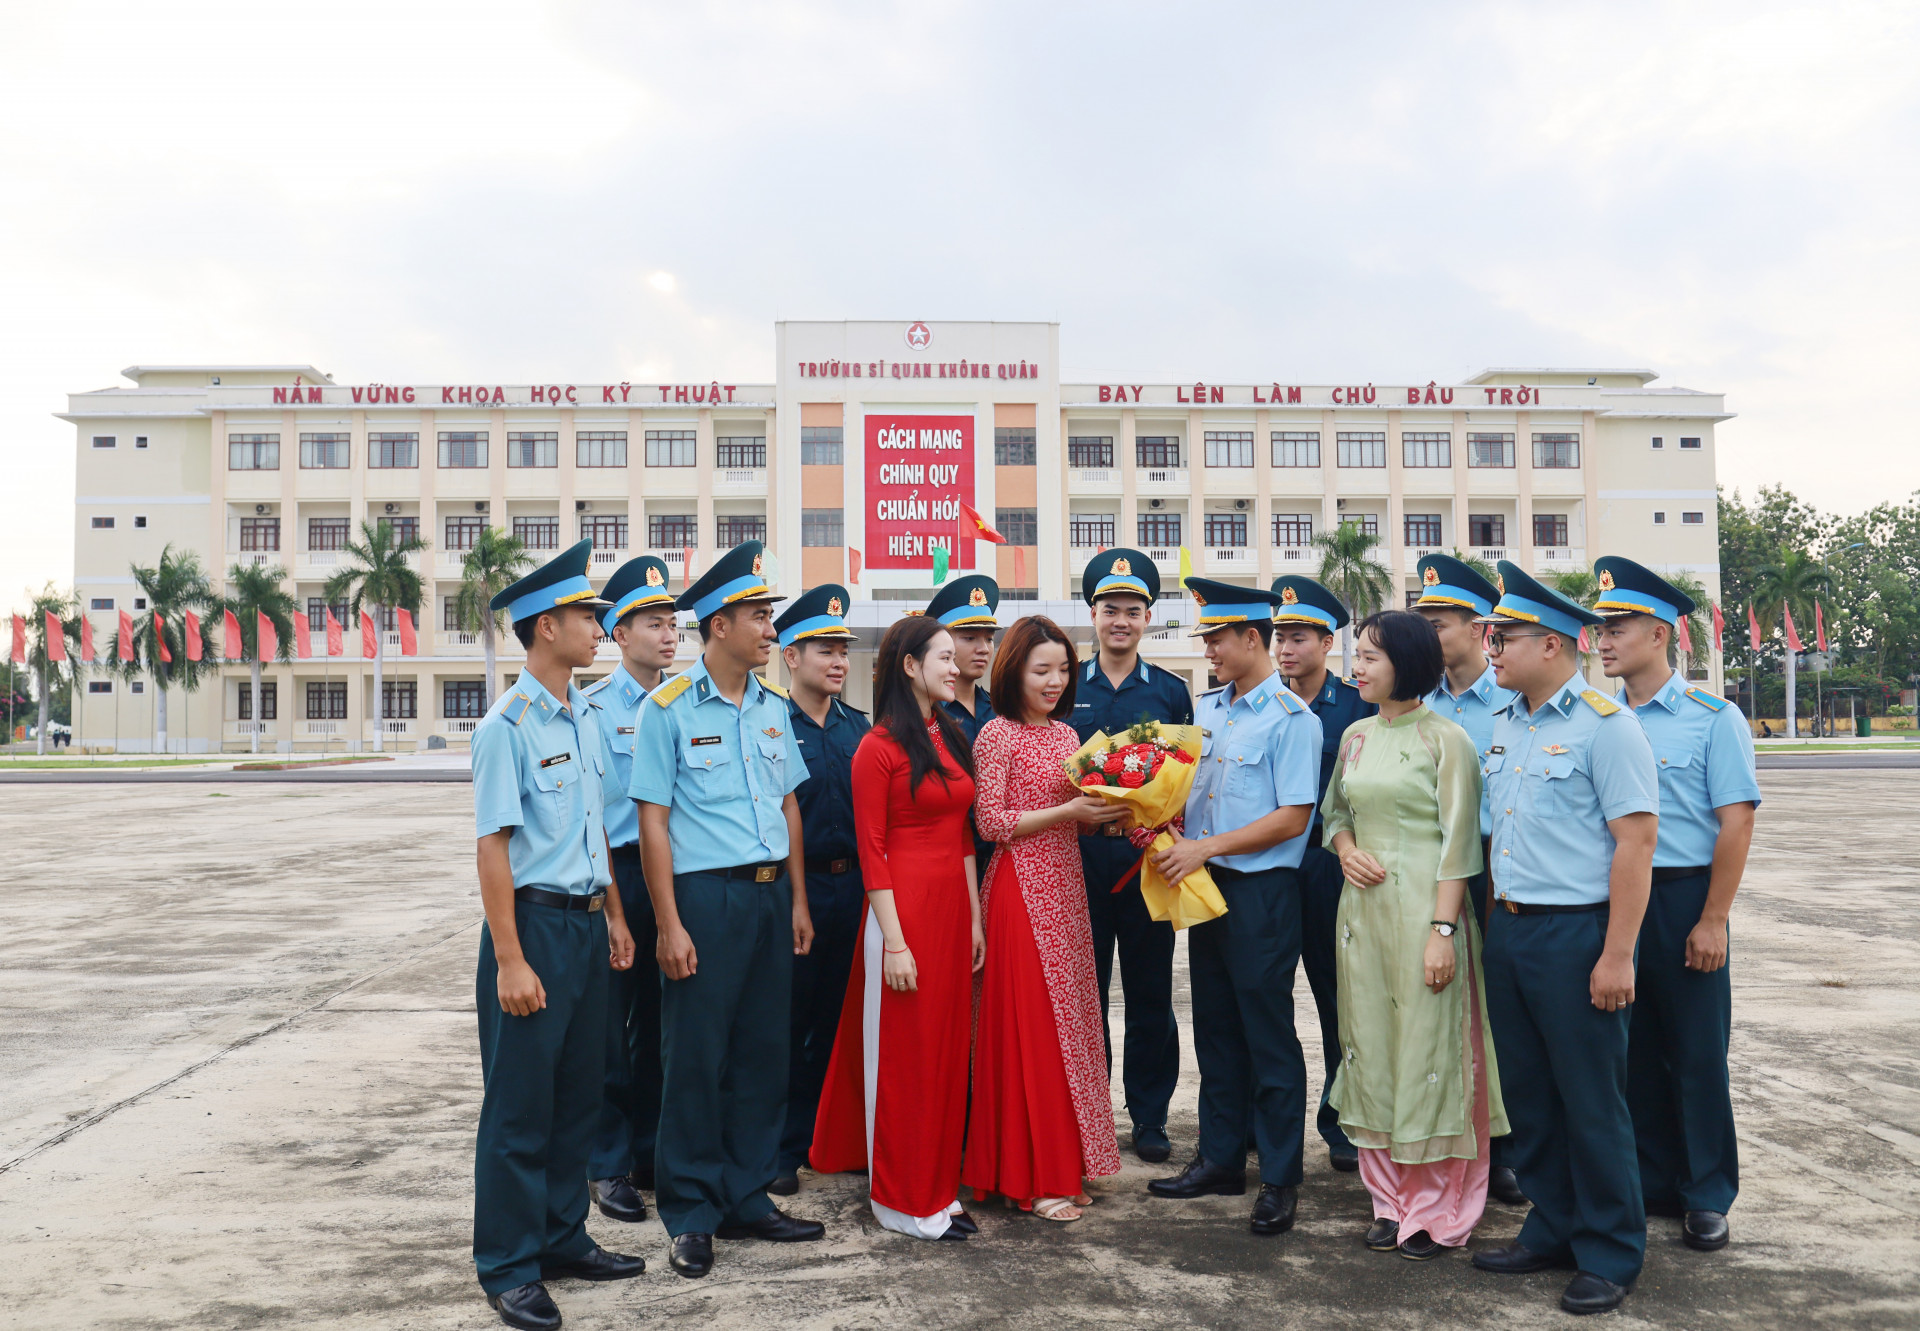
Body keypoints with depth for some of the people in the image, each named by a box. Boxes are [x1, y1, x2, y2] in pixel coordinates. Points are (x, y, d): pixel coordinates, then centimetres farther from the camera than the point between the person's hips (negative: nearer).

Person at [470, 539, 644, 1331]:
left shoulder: (586, 720, 10)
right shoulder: (507, 727, -13)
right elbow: (493, 846, -16)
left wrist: (614, 916, 17)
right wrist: (509, 961, -18)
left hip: (586, 922, 7)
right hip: (534, 920, -7)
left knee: (578, 1092, 16)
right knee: (520, 1101, 3)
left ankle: (562, 1237, 31)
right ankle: (508, 1267, 17)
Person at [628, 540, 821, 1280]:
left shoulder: (772, 708, 10)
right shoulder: (669, 709, -7)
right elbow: (653, 822, -9)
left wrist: (798, 901, 10)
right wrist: (669, 925, -13)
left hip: (771, 895, 6)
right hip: (705, 894, -6)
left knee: (763, 1052, 12)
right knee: (695, 1059, 2)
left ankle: (746, 1199, 27)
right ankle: (690, 1216, 17)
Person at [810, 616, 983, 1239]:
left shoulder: (952, 738, 12)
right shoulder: (878, 748, -10)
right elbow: (872, 850, -12)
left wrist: (974, 918, 12)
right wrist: (894, 941, -16)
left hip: (952, 903, 7)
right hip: (904, 905, -7)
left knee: (947, 1048, 13)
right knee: (902, 1053, 3)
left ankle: (939, 1186, 25)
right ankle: (904, 1199, 16)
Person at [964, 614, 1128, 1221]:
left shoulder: (1066, 734, 13)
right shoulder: (998, 734, -8)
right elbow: (989, 821, -13)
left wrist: (1106, 810, -2)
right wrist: (1067, 812, -16)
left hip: (1064, 887, 7)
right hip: (1020, 890, -7)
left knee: (1069, 1019, 10)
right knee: (1029, 1022, -3)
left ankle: (1064, 1165, 22)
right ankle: (1033, 1176, 8)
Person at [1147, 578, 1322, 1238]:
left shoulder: (1291, 718, -12)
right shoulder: (1206, 707, 11)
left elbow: (1291, 818, -16)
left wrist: (1205, 848, -17)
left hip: (1262, 889, -7)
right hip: (1205, 885, 7)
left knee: (1268, 1034, 1)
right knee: (1215, 1028, 15)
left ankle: (1280, 1181, 13)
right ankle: (1220, 1160, 27)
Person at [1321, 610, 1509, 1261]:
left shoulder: (1445, 740, -8)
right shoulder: (1355, 736, 10)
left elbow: (1459, 841, -11)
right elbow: (1334, 809, 22)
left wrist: (1443, 931, -16)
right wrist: (1345, 848, -1)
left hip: (1423, 907, -6)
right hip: (1364, 905, 6)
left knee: (1428, 1046, 0)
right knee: (1371, 1045, 10)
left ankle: (1436, 1209, 13)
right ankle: (1391, 1199, 23)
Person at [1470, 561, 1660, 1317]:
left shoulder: (1603, 724, -12)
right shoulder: (1506, 726, 11)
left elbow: (1636, 841, -16)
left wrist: (1617, 956, -18)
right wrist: (1495, 924, 13)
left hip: (1575, 934, -7)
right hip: (1508, 929, 8)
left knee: (1590, 1102, 3)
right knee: (1528, 1093, 15)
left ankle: (1610, 1255, 19)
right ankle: (1552, 1232, 30)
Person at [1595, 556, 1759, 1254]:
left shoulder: (1712, 718, -6)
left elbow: (1736, 822, -9)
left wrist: (1712, 921, -14)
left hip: (1682, 897, -4)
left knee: (1695, 1051, 5)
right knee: (1633, 1047, 12)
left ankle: (1706, 1195, 20)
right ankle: (1650, 1182, 26)